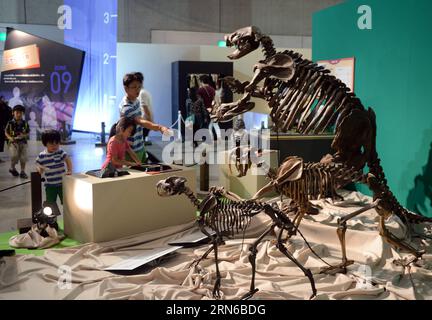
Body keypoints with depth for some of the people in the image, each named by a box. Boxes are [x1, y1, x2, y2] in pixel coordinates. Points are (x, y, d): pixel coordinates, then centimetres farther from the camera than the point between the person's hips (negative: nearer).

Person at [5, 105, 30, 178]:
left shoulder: (25, 123, 0)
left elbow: (28, 133, 8)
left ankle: (22, 172, 14)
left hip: (23, 142, 3)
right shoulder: (10, 123, -6)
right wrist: (10, 138, -16)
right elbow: (6, 132, 2)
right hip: (13, 142, -2)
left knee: (23, 158, 1)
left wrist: (24, 135, -13)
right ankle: (12, 168, 16)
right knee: (14, 156, -14)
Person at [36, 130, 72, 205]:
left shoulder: (60, 152, -7)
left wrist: (69, 171, -27)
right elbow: (38, 166, 6)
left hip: (62, 183, -1)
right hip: (50, 185, 1)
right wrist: (39, 169, -18)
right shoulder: (41, 156, -2)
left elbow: (68, 160, -13)